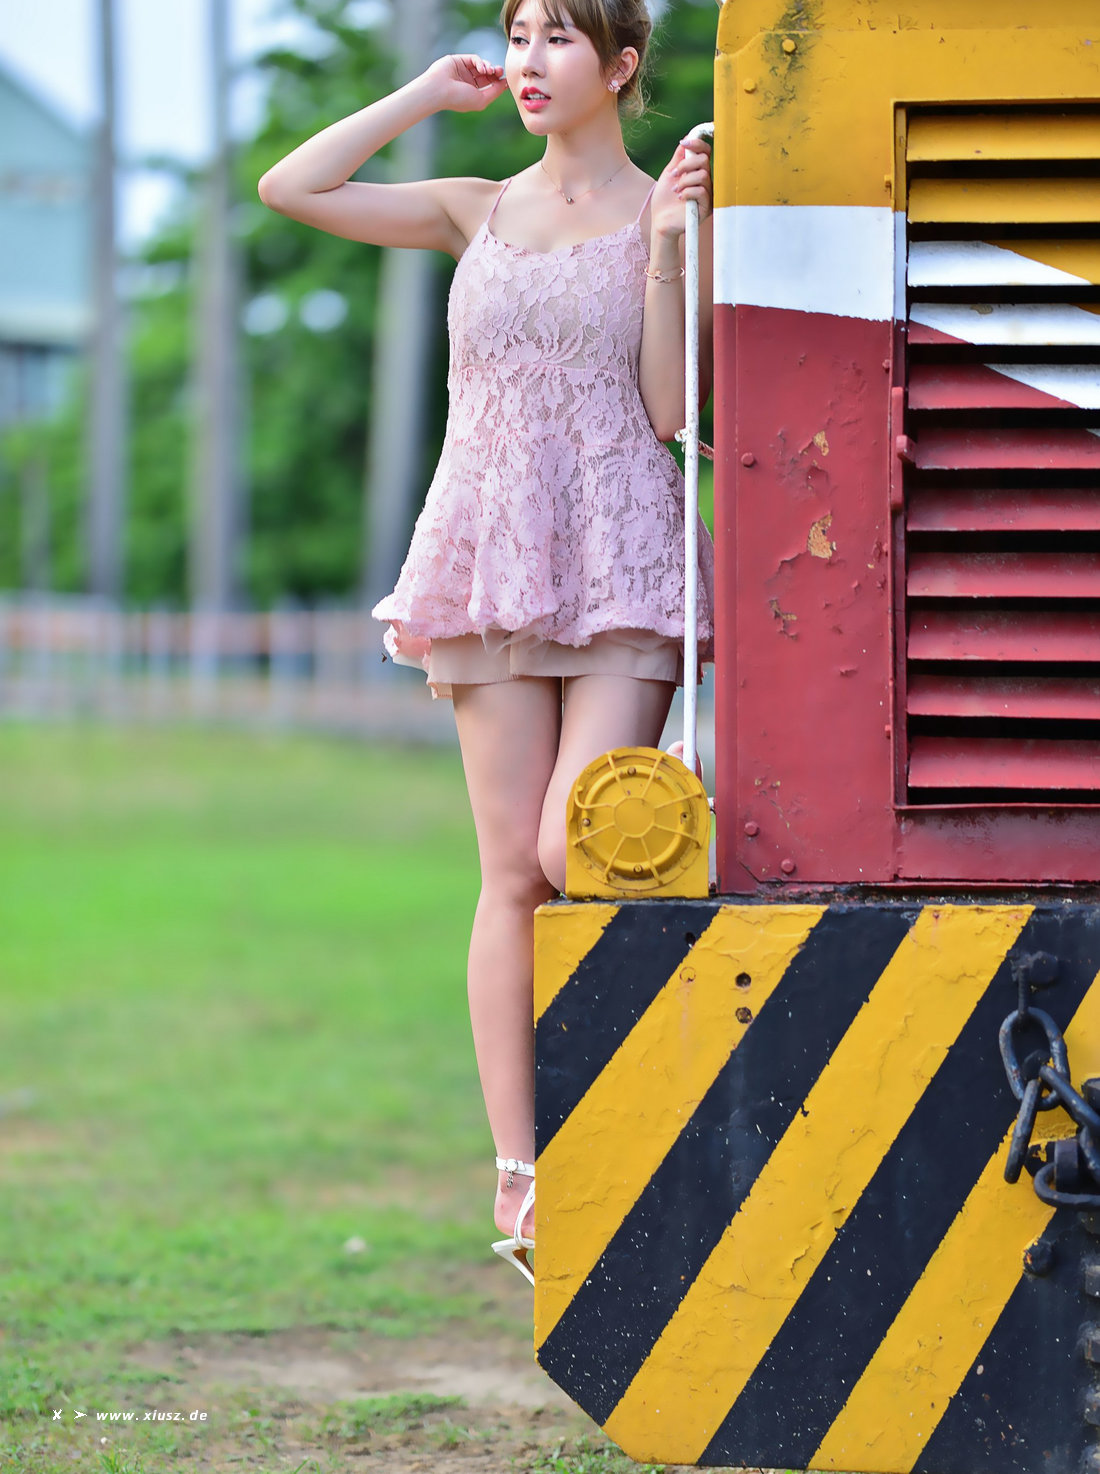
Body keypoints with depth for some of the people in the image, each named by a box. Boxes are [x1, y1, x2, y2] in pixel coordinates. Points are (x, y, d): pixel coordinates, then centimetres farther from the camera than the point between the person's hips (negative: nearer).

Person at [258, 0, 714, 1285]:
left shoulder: (669, 216, 4)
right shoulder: (479, 214, 13)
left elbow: (670, 409, -4)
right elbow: (289, 187, 5)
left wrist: (668, 249, -11)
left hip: (624, 563, -3)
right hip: (496, 558, 3)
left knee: (578, 853, -17)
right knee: (513, 874, -1)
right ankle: (519, 1175, 1)